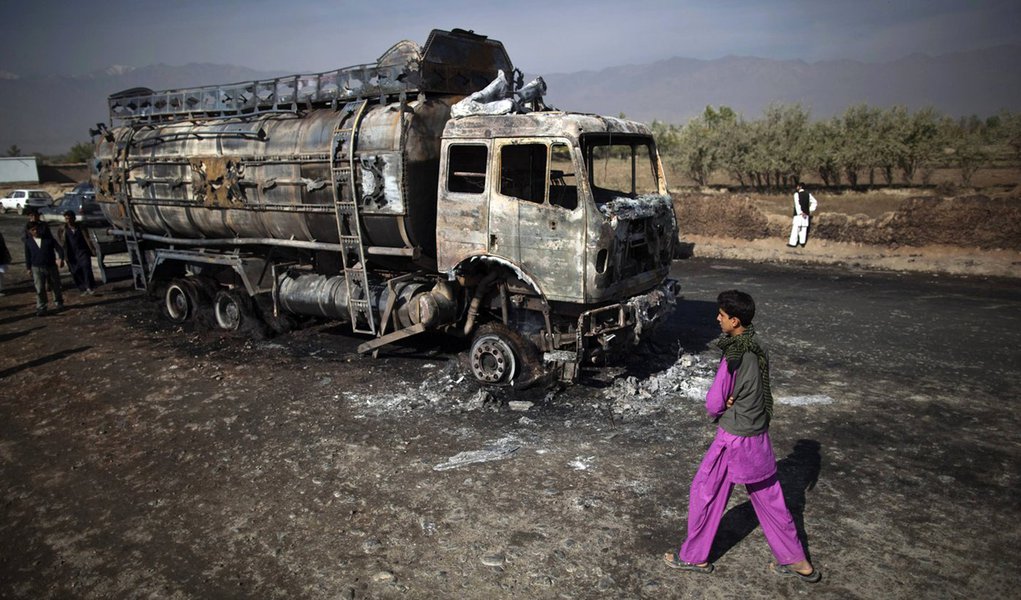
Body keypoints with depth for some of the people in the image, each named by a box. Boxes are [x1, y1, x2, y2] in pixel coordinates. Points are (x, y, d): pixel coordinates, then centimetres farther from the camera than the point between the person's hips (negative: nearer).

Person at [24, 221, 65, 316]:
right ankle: (41, 308, 3)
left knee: (56, 287, 10)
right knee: (39, 289, -4)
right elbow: (27, 255, 13)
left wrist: (61, 258, -21)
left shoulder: (48, 238, 0)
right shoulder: (28, 242, 4)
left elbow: (58, 248, -5)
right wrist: (29, 268, 14)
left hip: (51, 266, 0)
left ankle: (59, 302, 32)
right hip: (37, 268, 0)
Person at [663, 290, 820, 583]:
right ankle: (797, 561, 29)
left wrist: (721, 406, 2)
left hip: (734, 440, -8)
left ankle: (694, 557, 24)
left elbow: (713, 403, -19)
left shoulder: (735, 358, -25)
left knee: (705, 493, 10)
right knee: (768, 498, 19)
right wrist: (730, 402, -4)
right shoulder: (757, 349, 1)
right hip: (759, 436, 8)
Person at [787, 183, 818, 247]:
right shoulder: (808, 194, 9)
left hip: (798, 214, -5)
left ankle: (793, 243, -4)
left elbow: (797, 204, -17)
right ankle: (802, 242, 12)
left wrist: (801, 213, -19)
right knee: (804, 228, 10)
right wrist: (811, 210, 14)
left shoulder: (797, 194, -8)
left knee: (796, 228, -4)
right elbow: (815, 202, 14)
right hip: (806, 214, 6)